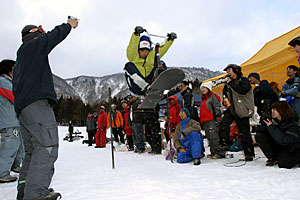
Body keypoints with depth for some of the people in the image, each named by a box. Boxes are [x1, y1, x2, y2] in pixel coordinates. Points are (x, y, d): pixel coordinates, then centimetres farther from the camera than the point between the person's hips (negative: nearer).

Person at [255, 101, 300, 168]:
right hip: (277, 147, 5)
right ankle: (273, 158, -3)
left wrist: (271, 127, -34)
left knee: (283, 164, -32)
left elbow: (284, 141, -35)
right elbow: (259, 131, 1)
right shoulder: (274, 120, -5)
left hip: (291, 150, -5)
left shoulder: (292, 125, -21)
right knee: (259, 136, -15)